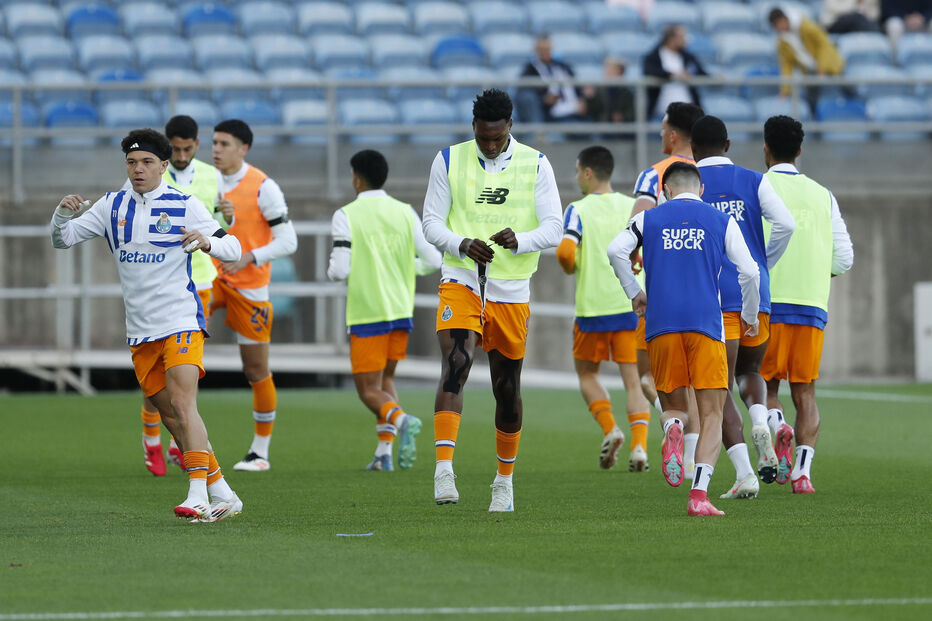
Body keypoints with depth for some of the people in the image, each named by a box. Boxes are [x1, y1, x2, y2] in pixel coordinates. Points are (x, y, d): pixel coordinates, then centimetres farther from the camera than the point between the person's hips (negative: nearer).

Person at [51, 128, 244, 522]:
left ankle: (198, 494, -29)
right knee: (170, 416, 6)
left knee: (182, 406, -21)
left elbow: (233, 249, -1)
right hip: (139, 329, 5)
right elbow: (62, 239, 12)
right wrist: (63, 214, -10)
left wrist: (207, 242, -24)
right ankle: (222, 495, 14)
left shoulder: (185, 205, -2)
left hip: (181, 321, -5)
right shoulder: (113, 205, 10)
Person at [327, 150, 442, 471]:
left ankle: (401, 420, -29)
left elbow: (340, 270, -14)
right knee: (385, 378, 21)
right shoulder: (406, 213, 4)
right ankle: (384, 451, 12)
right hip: (401, 312, 5)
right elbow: (433, 260, 2)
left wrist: (332, 270, 9)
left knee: (368, 389, 1)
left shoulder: (346, 216, -8)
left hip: (366, 314, -5)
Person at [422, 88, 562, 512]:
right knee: (456, 363, -23)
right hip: (460, 281, -1)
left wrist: (519, 240, -24)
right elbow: (431, 223, 2)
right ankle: (444, 469, -31)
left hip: (512, 290, 1)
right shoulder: (449, 161, 2)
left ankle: (505, 479, 27)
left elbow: (553, 228, -3)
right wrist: (462, 245, -18)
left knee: (507, 388, 9)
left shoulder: (535, 165, 0)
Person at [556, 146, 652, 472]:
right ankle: (639, 445, -12)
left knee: (587, 373, 17)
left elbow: (565, 250, -19)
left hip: (593, 307, -2)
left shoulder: (579, 210, -5)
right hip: (632, 306, 3)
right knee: (634, 380, 3)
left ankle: (609, 428, -3)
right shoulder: (634, 207, 6)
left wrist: (571, 268, 2)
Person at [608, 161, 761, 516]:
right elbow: (749, 271, 3)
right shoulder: (721, 221, 10)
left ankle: (672, 431, -20)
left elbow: (615, 250, -4)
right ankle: (700, 494, -16)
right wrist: (751, 317, 17)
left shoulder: (649, 219, 12)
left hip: (661, 326, 1)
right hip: (706, 325, -1)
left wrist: (634, 293, 10)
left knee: (673, 404, 17)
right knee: (711, 416, 1)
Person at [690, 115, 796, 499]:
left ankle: (744, 473, -12)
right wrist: (764, 265, 8)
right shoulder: (753, 181, 8)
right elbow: (785, 224, -6)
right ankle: (760, 423, -6)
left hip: (712, 298, -3)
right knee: (749, 370, 25)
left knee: (720, 390, 0)